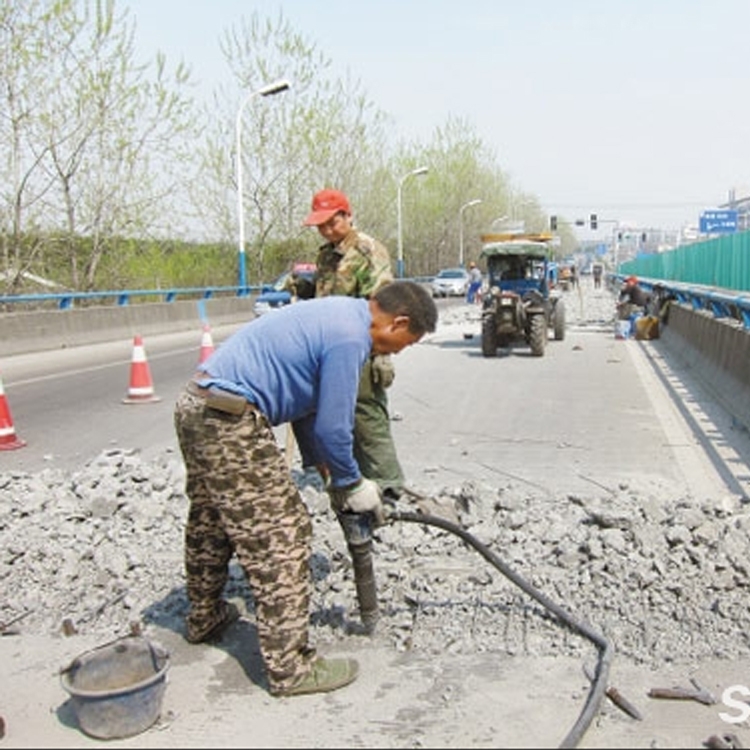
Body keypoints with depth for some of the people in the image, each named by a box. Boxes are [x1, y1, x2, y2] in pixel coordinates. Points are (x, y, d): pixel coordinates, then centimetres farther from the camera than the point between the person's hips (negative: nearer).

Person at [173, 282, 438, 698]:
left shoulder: (337, 316, 15)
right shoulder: (350, 338, -16)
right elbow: (333, 427, -14)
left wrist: (323, 467, 23)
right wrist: (352, 485, 3)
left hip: (196, 406, 11)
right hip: (230, 423, -11)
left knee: (210, 525, 26)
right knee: (280, 539, -4)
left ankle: (206, 619, 46)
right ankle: (291, 668, 4)